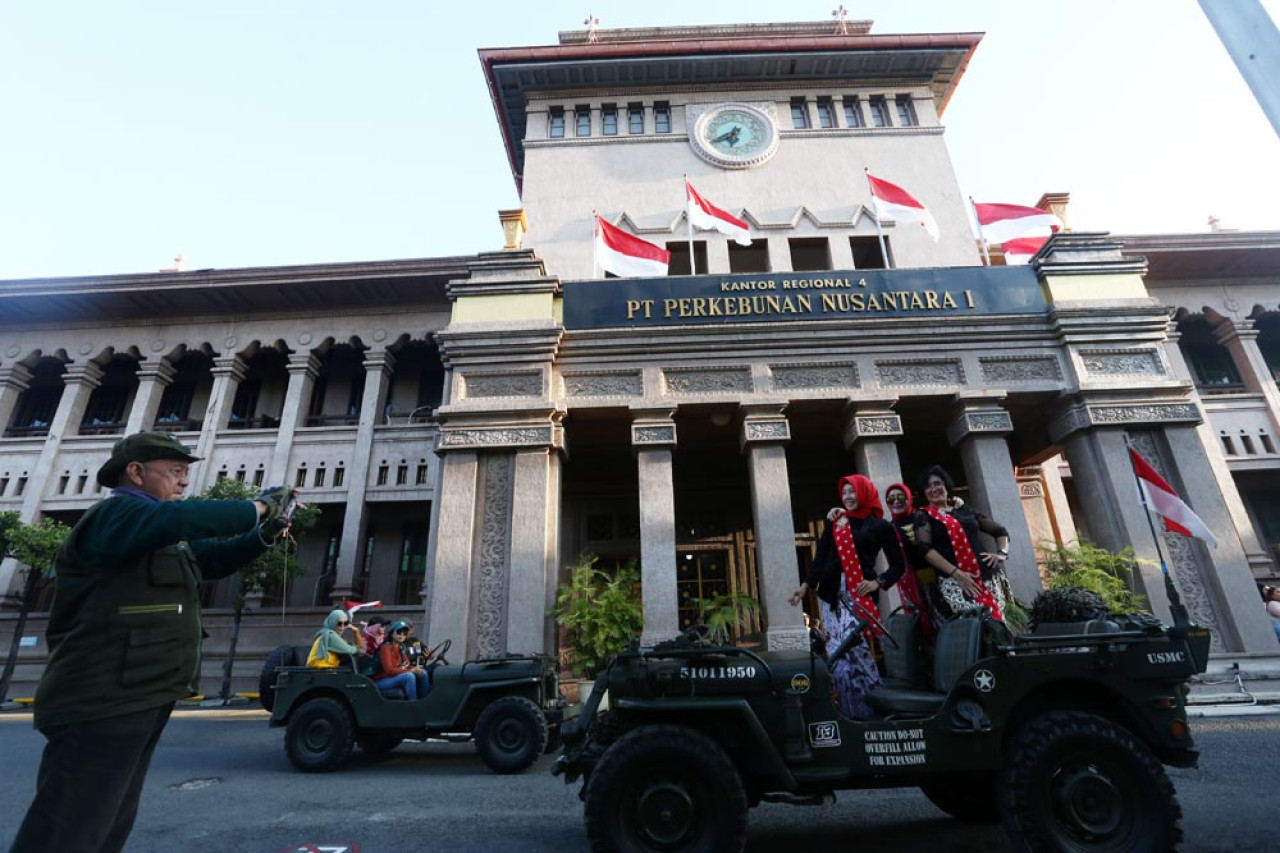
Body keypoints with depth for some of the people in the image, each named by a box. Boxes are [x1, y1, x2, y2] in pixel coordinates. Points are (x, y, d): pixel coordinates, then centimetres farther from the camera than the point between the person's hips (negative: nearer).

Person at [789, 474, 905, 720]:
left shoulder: (880, 526, 7)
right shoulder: (835, 522, 16)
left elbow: (898, 565, 7)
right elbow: (821, 557, 11)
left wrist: (878, 583, -8)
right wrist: (806, 585, 2)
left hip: (859, 592, -4)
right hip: (831, 591, 4)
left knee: (853, 645, -17)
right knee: (836, 649, 0)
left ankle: (866, 705, -5)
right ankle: (847, 706, 9)